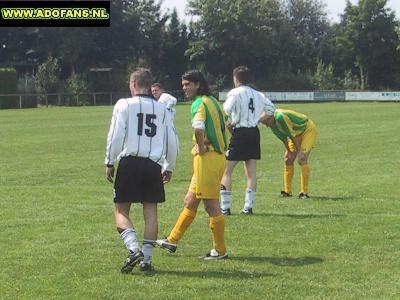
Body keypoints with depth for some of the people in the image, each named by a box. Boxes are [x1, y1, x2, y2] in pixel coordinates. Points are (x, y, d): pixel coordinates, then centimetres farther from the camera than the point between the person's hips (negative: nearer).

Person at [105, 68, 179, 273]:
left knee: (121, 211, 5)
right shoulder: (161, 108, 11)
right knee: (151, 211, 7)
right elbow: (172, 141, 12)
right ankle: (147, 259, 7)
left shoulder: (124, 105, 0)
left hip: (129, 163, -3)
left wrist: (110, 163, 2)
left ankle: (134, 249, -15)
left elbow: (116, 136, -7)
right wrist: (169, 167, 23)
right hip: (153, 164, 3)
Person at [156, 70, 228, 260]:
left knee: (211, 205, -3)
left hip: (207, 158, -10)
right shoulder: (211, 101, 16)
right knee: (190, 202, 17)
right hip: (217, 155, 10)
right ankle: (172, 241, 26)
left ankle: (220, 251, 4)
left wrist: (201, 148, -17)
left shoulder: (200, 103, -14)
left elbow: (198, 128, -33)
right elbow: (224, 125, 26)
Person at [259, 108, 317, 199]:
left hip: (308, 129, -9)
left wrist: (299, 150, -18)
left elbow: (292, 134, -26)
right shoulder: (272, 122, -8)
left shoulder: (280, 117, -34)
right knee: (288, 160, 3)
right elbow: (283, 137, 3)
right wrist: (288, 151, 2)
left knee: (302, 159, -19)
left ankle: (304, 192, -17)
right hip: (297, 133, 9)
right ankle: (287, 191, 8)